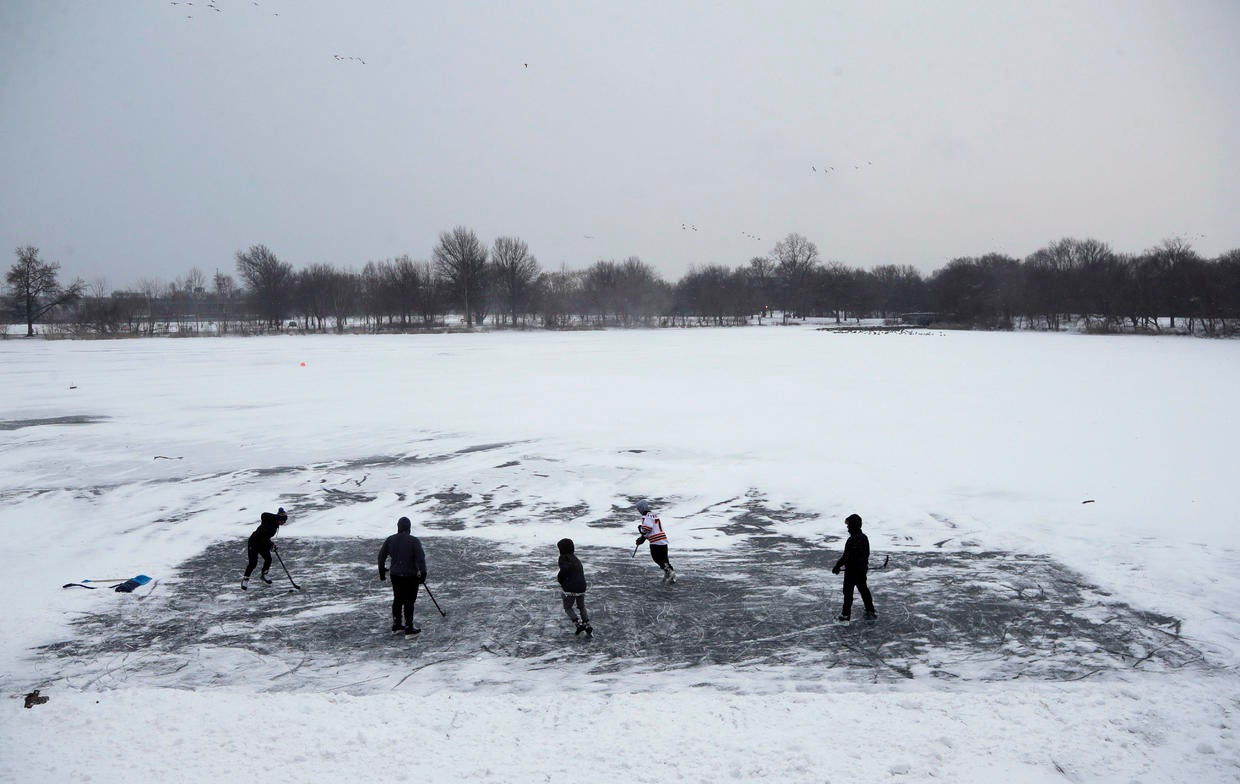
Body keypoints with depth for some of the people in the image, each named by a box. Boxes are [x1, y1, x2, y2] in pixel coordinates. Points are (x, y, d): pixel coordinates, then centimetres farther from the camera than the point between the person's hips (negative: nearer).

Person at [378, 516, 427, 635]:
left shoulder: (390, 540, 0)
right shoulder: (413, 541, -15)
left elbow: (381, 555, 8)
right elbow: (420, 558, -17)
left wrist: (382, 571, 20)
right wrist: (423, 573, -8)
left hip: (395, 575, 5)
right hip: (410, 576, -5)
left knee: (398, 599, 19)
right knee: (409, 602, 3)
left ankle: (396, 625, 30)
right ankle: (409, 628, 7)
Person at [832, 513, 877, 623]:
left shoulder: (852, 540, -25)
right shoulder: (864, 538, 1)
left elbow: (846, 557, -22)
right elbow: (867, 553, 13)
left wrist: (837, 566, -10)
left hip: (851, 570, -8)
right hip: (862, 570, 8)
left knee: (848, 592, 3)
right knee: (864, 590, 18)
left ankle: (846, 615, 8)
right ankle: (871, 612, 25)